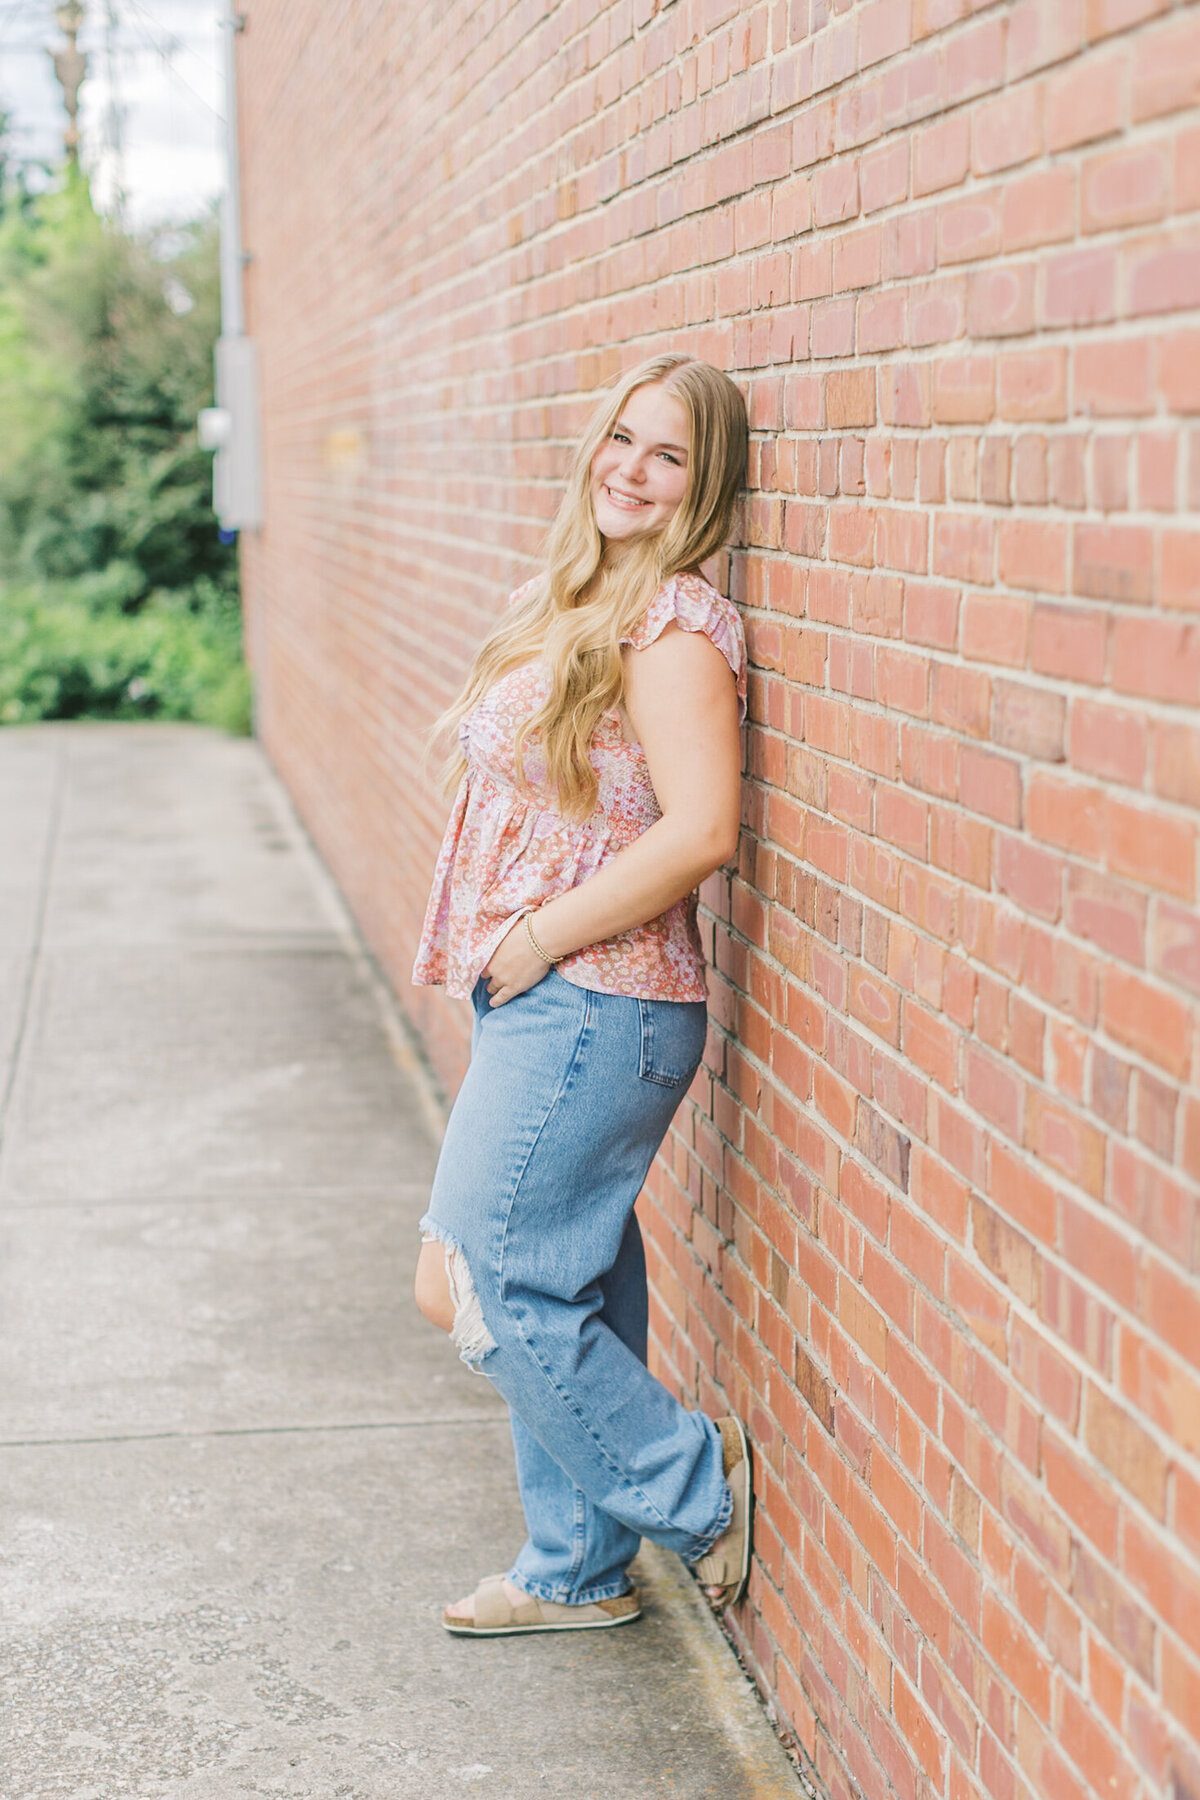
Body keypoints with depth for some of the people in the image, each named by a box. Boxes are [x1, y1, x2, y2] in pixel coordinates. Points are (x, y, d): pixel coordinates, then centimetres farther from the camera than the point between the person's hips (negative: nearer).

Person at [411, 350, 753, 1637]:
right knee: (566, 1298, 16)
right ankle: (577, 1573, 29)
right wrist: (505, 958, 9)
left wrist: (534, 941, -16)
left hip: (595, 1009, -9)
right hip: (543, 1005, 9)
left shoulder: (673, 624, -15)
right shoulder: (576, 601, 13)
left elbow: (698, 832, -25)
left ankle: (697, 1481, 11)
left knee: (479, 1292, -4)